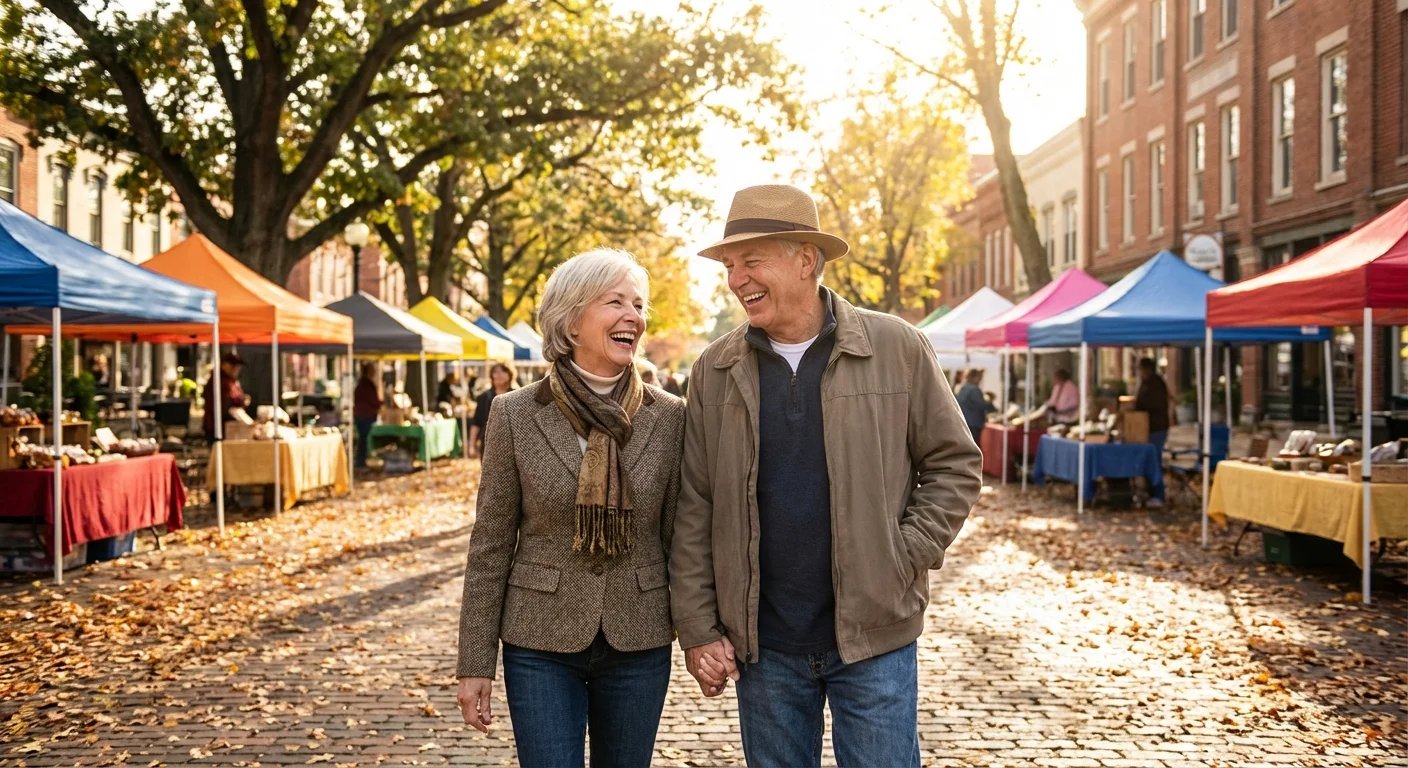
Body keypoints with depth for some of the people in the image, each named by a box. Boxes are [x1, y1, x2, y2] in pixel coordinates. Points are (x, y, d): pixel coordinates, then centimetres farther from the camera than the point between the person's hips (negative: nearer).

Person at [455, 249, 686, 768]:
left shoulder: (668, 417, -2)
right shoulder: (515, 414, -5)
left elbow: (678, 535, 4)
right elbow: (491, 545, -3)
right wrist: (475, 663, -3)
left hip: (638, 643, 2)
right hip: (541, 644, -2)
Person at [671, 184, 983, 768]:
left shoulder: (896, 348, -4)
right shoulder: (715, 370, 1)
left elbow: (954, 464, 2)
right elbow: (694, 508, 2)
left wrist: (905, 557, -9)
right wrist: (697, 628, -1)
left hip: (873, 637, -2)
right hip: (762, 645, 2)